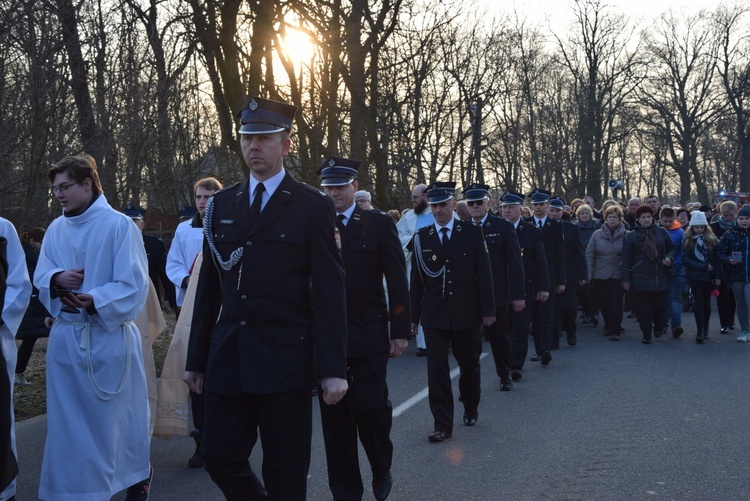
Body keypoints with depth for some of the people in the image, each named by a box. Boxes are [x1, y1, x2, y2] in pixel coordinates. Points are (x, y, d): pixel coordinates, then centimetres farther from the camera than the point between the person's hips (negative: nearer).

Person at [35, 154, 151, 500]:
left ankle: (138, 473, 31)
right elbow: (41, 275, 10)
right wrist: (57, 279, -13)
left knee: (116, 414, 8)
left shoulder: (119, 225, -8)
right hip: (65, 337, 5)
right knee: (67, 418, 8)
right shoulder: (56, 229, 8)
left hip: (108, 336, -5)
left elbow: (133, 285, -12)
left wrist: (95, 300, -27)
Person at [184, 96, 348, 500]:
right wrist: (196, 359, 12)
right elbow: (208, 288, 12)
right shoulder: (222, 204, 11)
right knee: (219, 456, 7)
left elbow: (330, 293, -7)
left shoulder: (313, 206, -3)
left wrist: (332, 368, -12)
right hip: (227, 359, 4)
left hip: (285, 360, -4)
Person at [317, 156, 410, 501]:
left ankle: (382, 470, 24)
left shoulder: (379, 224, 2)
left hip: (368, 334, -2)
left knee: (370, 407, -5)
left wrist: (401, 330, -5)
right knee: (335, 416, 5)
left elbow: (397, 281, 0)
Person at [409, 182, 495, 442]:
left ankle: (471, 410, 37)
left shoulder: (472, 233, -1)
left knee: (470, 366, 14)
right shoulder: (422, 237, 2)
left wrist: (487, 310, -5)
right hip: (434, 315, 0)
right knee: (437, 369, -4)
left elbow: (484, 274, -1)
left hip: (466, 313, 0)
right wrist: (414, 316, 3)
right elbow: (416, 280, 4)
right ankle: (443, 424, 1)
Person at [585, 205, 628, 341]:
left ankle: (614, 331, 7)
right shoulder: (597, 234, 2)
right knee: (603, 303, 10)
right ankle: (608, 326, 31)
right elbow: (589, 255, 1)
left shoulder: (625, 235, -2)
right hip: (600, 276, 2)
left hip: (617, 277, -2)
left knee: (616, 304, -2)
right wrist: (588, 275, -5)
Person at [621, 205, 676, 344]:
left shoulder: (661, 232, 9)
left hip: (660, 278, 1)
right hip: (640, 279, -1)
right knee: (643, 308, -1)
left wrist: (669, 257, -3)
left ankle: (658, 326, 30)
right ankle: (646, 334, 13)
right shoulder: (631, 236, 4)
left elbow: (672, 248, 20)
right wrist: (626, 279, -2)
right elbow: (626, 259, 3)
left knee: (659, 305, 2)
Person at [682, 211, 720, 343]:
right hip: (694, 276, -1)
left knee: (706, 302, 10)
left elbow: (717, 259, 0)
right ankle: (700, 331, -8)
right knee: (699, 302, -7)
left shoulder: (712, 240, 2)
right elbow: (685, 260, -6)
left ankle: (705, 329, 21)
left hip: (709, 277, 1)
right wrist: (703, 267, -13)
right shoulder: (687, 241, 0)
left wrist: (717, 276, -7)